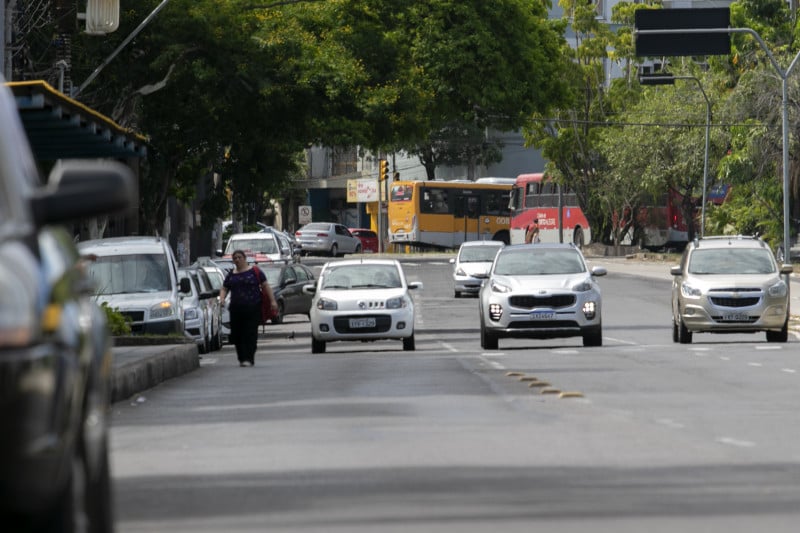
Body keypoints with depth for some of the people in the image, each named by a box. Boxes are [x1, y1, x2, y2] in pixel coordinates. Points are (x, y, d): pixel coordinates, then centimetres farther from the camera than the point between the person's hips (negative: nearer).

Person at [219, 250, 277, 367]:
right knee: (237, 334, 2)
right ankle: (242, 358, 14)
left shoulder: (254, 272, 3)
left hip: (252, 309, -4)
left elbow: (266, 286, 3)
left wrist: (272, 301, -5)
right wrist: (222, 298, -3)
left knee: (250, 334, -9)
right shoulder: (231, 275, 16)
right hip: (236, 309, 4)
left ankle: (249, 358, -10)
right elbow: (224, 289, 19)